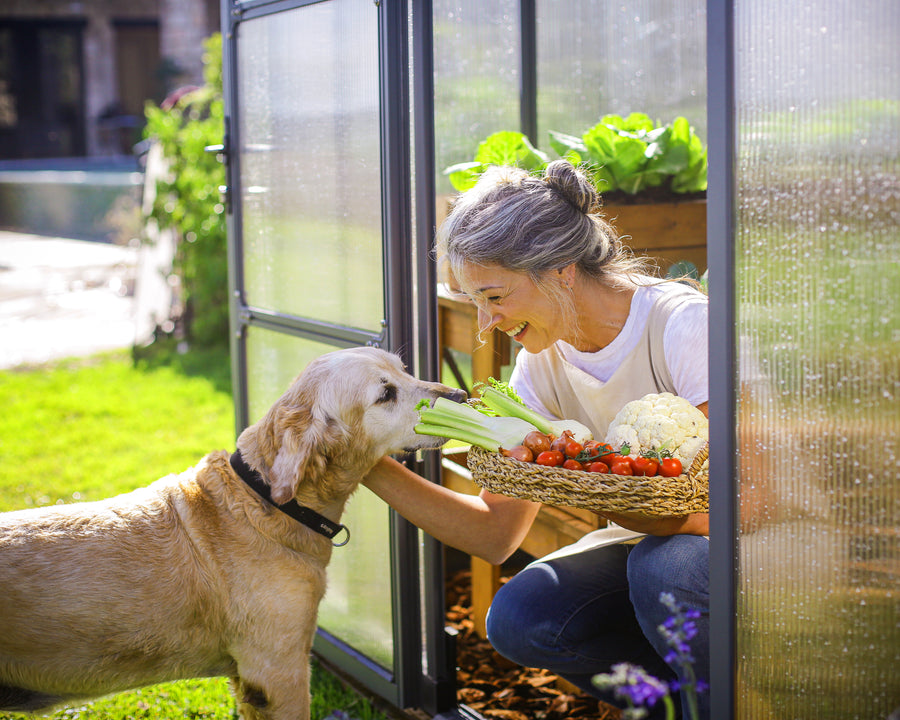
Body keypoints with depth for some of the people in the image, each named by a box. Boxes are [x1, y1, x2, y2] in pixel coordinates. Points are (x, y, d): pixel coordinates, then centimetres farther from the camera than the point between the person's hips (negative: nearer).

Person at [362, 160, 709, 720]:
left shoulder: (685, 325, -22)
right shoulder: (543, 360, -3)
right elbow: (495, 535, -3)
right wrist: (372, 468, -13)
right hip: (651, 544, 6)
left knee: (663, 564, -36)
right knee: (519, 620, -18)